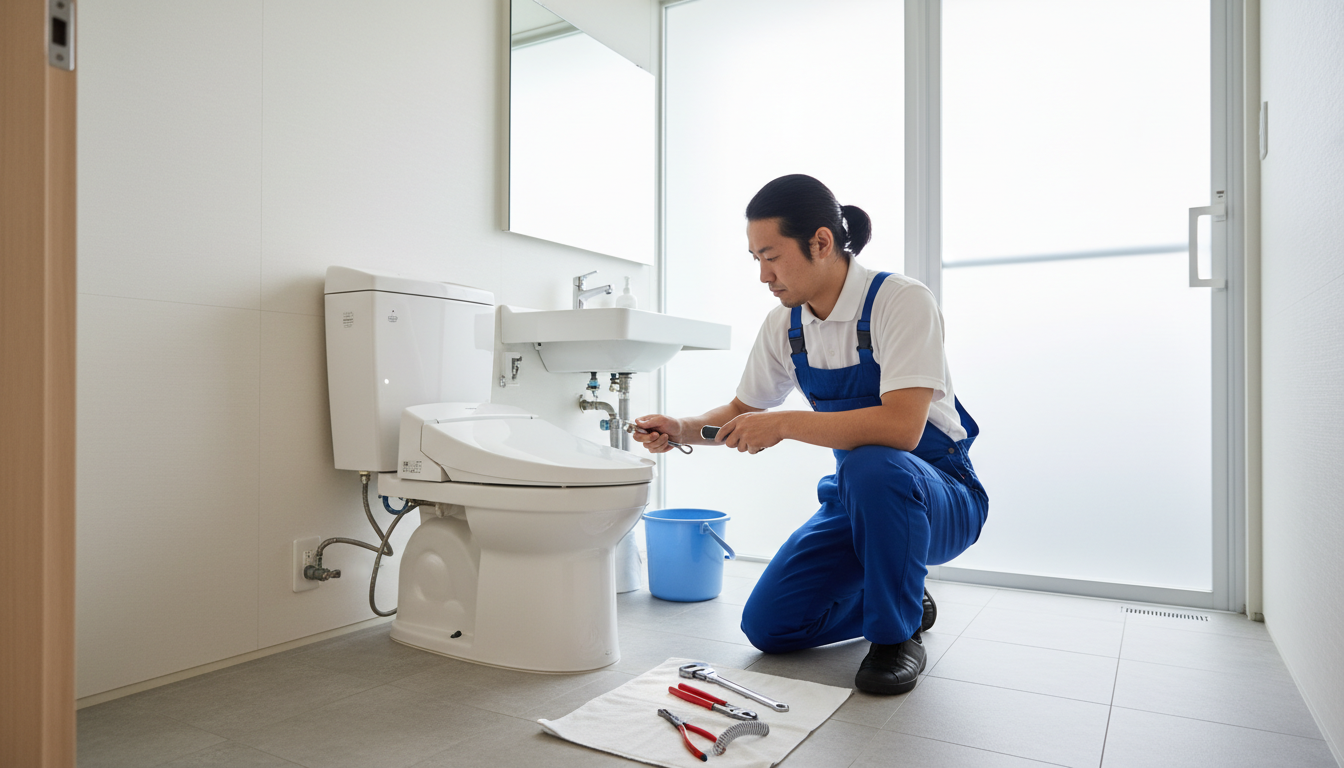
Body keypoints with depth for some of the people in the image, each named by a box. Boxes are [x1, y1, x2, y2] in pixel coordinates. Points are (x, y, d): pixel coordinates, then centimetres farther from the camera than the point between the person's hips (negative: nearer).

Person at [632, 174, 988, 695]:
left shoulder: (901, 301, -21)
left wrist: (784, 425, -32)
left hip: (941, 497, -6)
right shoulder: (784, 324, -1)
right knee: (768, 626, -4)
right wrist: (682, 430, -8)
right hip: (858, 498, 6)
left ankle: (897, 634, -14)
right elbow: (744, 410, 10)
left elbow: (901, 426, -34)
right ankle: (904, 602, 19)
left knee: (871, 466, -40)